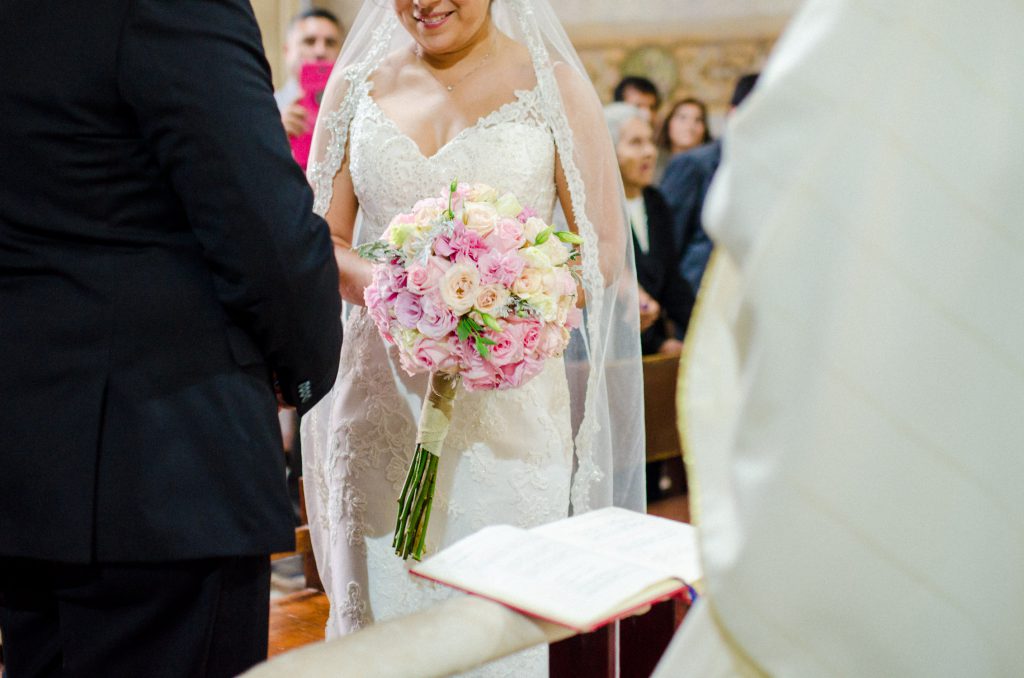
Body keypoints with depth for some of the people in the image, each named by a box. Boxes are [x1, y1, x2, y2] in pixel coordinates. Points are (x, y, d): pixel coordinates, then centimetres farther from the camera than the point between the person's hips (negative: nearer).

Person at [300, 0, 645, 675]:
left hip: (507, 403, -2)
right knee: (376, 618, 4)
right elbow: (321, 238, 8)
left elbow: (605, 248, 1)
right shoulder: (356, 87, 10)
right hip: (378, 397, 2)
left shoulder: (553, 85, 2)